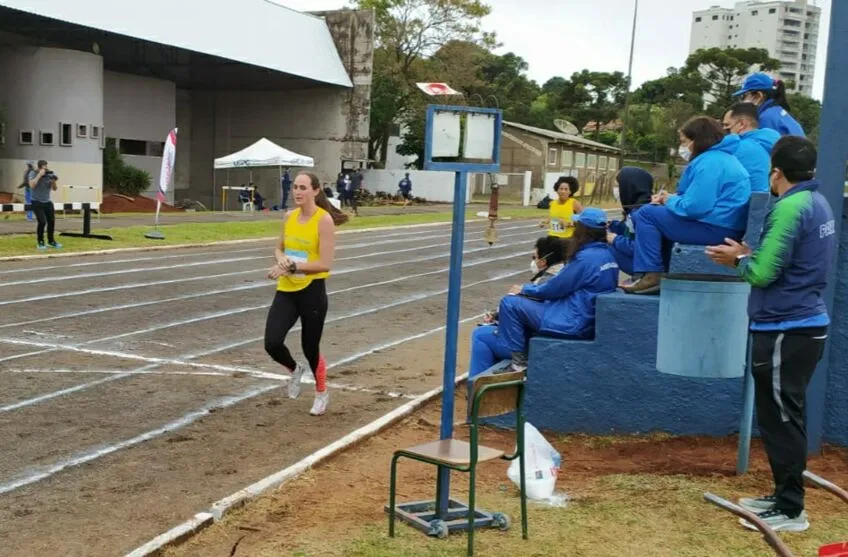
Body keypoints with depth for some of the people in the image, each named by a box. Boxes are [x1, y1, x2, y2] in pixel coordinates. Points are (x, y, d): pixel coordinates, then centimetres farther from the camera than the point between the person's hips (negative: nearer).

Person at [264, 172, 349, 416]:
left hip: (312, 291, -5)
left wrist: (292, 267, -23)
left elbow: (325, 264, -18)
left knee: (310, 348, 7)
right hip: (286, 290, 5)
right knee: (272, 343, -7)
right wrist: (281, 259, -5)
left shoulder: (324, 220, -14)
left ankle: (322, 394, 35)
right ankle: (295, 370, 27)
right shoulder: (289, 217, 5)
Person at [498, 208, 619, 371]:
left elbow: (555, 288, -13)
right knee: (527, 302, 21)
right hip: (588, 319, 10)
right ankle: (527, 355, 19)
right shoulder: (607, 254, 7)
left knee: (509, 303, -9)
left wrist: (524, 289, 3)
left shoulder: (586, 257, -21)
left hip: (574, 322, -10)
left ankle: (519, 362, -2)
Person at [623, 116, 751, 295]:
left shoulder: (710, 162, -16)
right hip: (726, 228, 11)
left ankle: (652, 274, -9)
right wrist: (670, 199, 7)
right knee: (656, 213, 22)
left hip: (715, 229, -11)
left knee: (646, 214, -6)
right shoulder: (722, 157, 19)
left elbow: (694, 207, -25)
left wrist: (670, 201, -4)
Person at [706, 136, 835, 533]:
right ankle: (785, 496, 28)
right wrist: (751, 256, 11)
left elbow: (763, 273, -21)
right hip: (806, 324, 10)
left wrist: (740, 260, -2)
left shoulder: (790, 208, -18)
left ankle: (791, 511, 8)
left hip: (785, 330, -10)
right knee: (784, 417, 18)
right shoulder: (817, 203, 11)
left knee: (781, 419, -1)